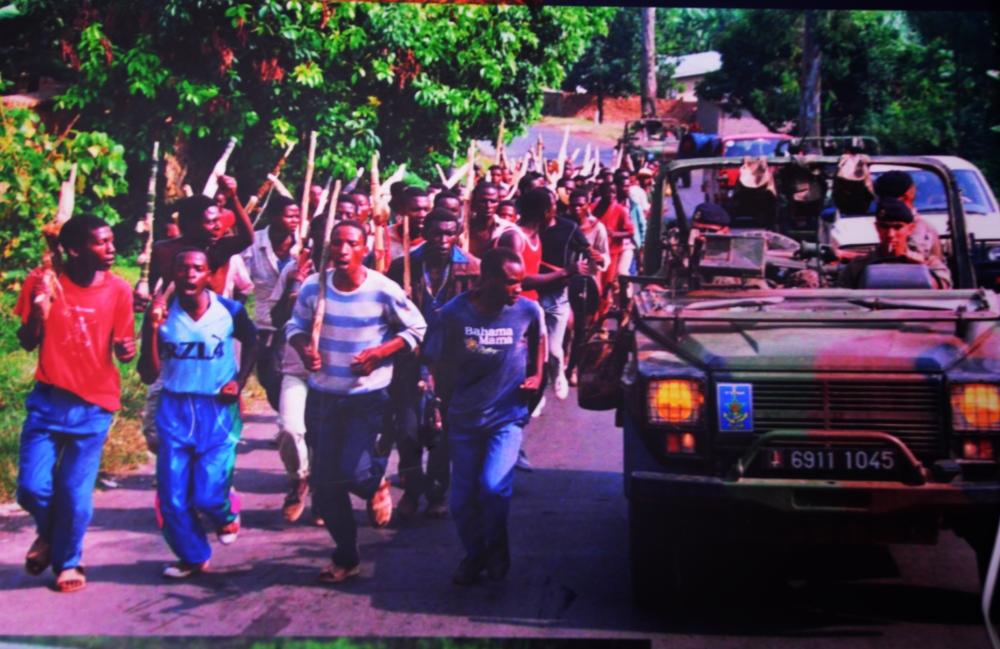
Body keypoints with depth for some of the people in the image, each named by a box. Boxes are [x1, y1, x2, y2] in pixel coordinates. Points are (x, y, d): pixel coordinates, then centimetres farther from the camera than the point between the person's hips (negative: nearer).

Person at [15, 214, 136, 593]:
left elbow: (122, 349, 2)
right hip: (47, 400, 1)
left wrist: (125, 350, -22)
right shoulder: (43, 281, -6)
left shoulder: (118, 290, -6)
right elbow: (28, 344, -1)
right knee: (33, 488, -3)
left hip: (93, 407, -1)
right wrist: (37, 310, -20)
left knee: (76, 494, 0)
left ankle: (68, 561, 26)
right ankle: (48, 534, 31)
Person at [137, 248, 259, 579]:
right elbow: (149, 376, -6)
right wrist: (151, 330, -18)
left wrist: (240, 381, 3)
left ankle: (227, 514, 27)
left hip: (218, 410, -2)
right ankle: (192, 556, 25)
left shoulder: (230, 312, -6)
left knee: (209, 493, -10)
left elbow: (252, 343, 17)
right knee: (172, 495, 2)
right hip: (174, 410, 2)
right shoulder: (162, 314, -5)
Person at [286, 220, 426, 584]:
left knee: (351, 471, -17)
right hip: (322, 395, 3)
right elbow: (295, 325, 10)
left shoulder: (383, 291, -13)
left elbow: (416, 329, -3)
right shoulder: (313, 288, -5)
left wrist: (379, 353, -17)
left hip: (368, 397, -3)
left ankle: (376, 484, 23)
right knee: (324, 482, 6)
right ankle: (346, 557, 24)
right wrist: (303, 349, -13)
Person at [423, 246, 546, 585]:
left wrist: (536, 375, 3)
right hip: (465, 418, 1)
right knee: (462, 499, 8)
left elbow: (539, 339, 11)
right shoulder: (454, 313, -12)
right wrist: (449, 401, 5)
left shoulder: (528, 311, -11)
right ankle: (474, 554, 35)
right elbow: (437, 362, 2)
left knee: (494, 485, -19)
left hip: (508, 417, -1)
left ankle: (496, 545, 10)